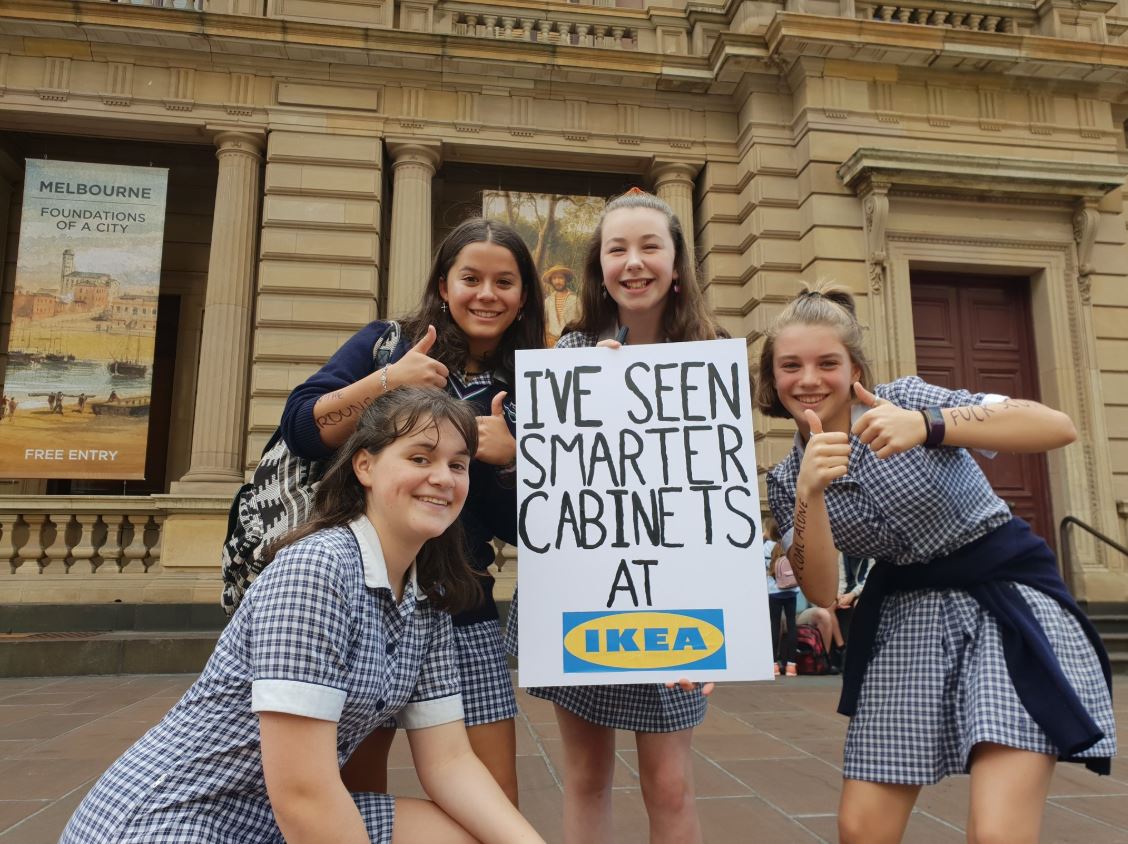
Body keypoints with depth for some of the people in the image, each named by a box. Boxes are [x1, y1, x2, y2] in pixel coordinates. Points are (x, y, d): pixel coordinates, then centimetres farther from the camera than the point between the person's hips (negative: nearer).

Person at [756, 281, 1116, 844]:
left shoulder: (903, 399, -13)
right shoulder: (786, 478, -1)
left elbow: (1060, 427, -23)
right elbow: (820, 593, -10)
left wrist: (928, 426, -39)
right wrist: (809, 493, -26)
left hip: (1008, 597, -3)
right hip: (906, 615, 4)